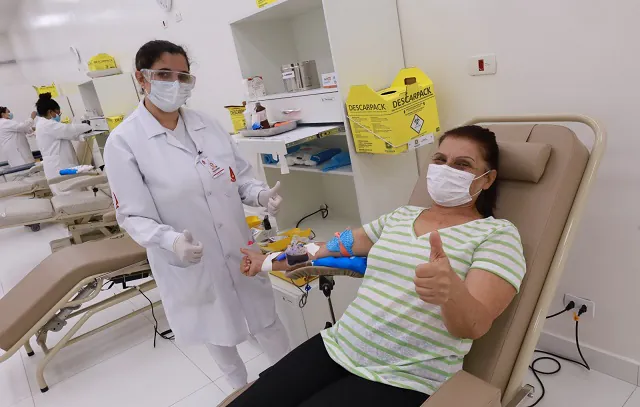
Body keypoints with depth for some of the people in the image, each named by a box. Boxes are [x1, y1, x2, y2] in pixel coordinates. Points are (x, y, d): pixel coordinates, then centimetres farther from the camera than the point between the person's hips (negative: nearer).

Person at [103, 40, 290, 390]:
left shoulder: (208, 126, 0)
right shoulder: (124, 142, -12)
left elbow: (239, 176, 6)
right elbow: (133, 216, -13)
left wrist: (261, 194, -15)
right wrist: (170, 241, -32)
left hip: (238, 250, 3)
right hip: (188, 263, -2)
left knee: (265, 319, 15)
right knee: (215, 331, 21)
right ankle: (243, 390, 49)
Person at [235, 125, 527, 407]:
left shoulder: (498, 234, -5)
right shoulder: (401, 216, 11)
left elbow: (475, 326, -17)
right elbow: (333, 248, 18)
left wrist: (453, 290, -40)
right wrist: (268, 262, 24)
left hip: (404, 380, -5)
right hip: (338, 347, 5)